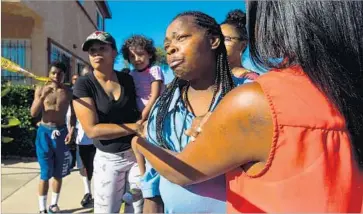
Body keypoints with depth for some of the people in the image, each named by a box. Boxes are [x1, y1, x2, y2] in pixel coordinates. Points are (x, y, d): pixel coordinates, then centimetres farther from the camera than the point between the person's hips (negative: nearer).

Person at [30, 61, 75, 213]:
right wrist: (43, 96, -20)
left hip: (61, 132, 1)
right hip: (44, 132, -1)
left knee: (58, 173, 10)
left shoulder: (68, 92, 1)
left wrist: (71, 130, -8)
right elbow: (33, 113, -7)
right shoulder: (41, 89, -1)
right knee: (45, 173, 1)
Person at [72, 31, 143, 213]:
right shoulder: (83, 84, -9)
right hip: (108, 159, -2)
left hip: (137, 154, 3)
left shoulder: (128, 80, 1)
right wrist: (134, 127, -17)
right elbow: (92, 130, -18)